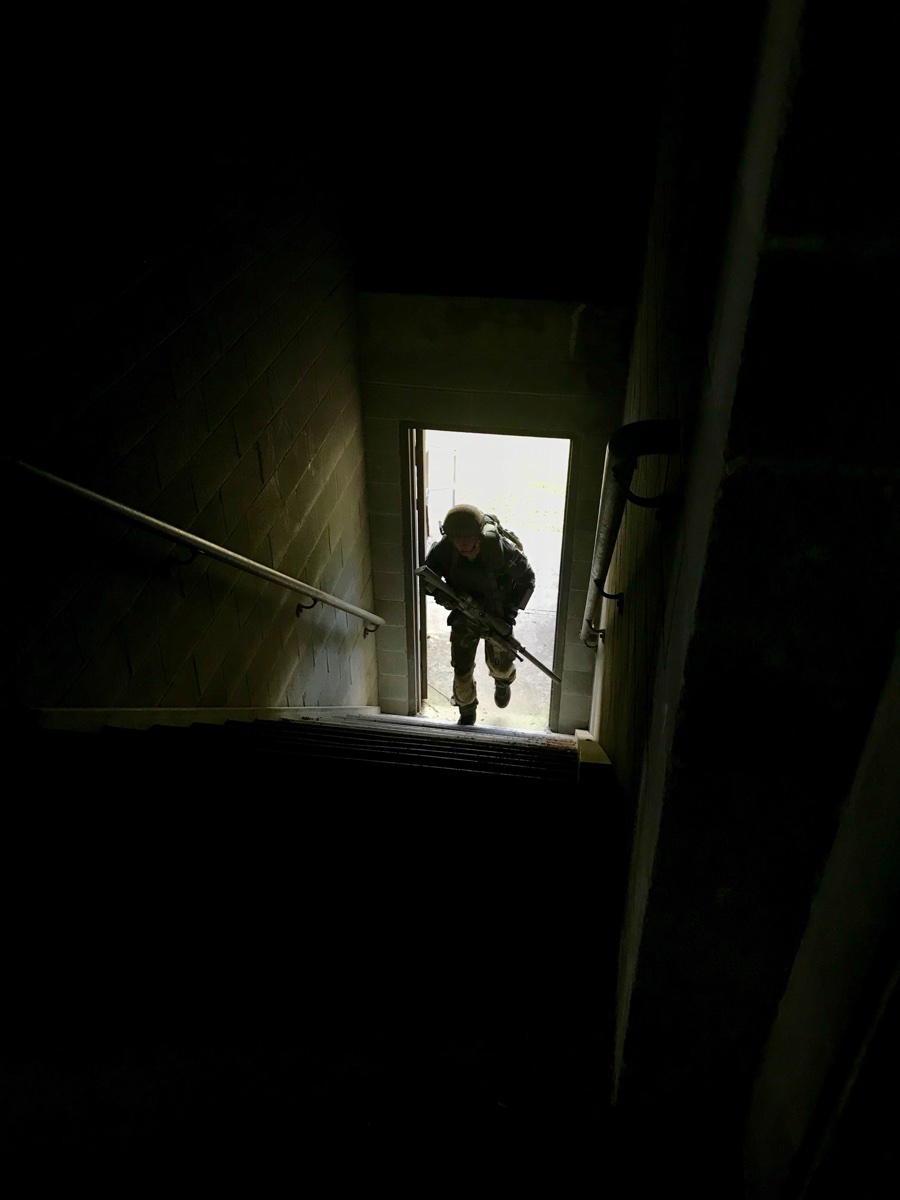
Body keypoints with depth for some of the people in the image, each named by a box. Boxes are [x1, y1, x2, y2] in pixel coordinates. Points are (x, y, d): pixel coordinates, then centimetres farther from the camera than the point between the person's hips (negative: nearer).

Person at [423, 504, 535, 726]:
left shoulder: (500, 549, -31)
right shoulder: (443, 550, -26)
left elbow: (526, 578, -14)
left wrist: (511, 611, -20)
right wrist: (443, 596, -28)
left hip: (496, 617, -1)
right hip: (463, 618, 1)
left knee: (500, 666, 13)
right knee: (462, 670, 8)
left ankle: (502, 682, 54)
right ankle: (466, 715, 36)